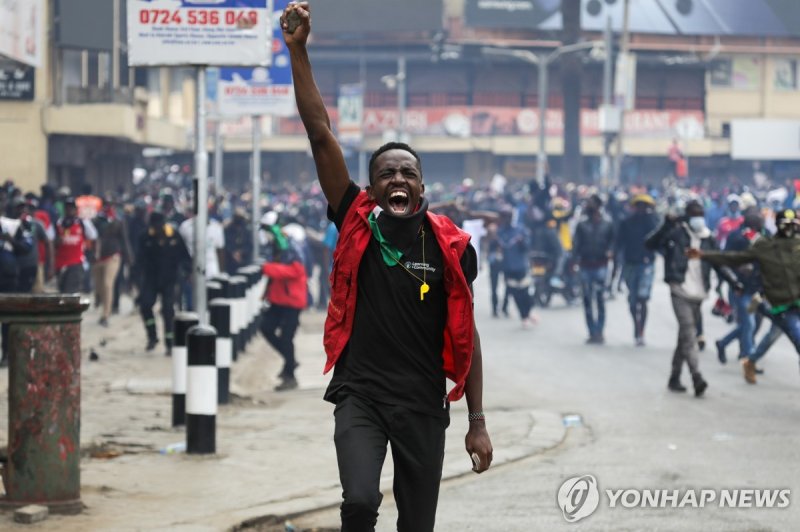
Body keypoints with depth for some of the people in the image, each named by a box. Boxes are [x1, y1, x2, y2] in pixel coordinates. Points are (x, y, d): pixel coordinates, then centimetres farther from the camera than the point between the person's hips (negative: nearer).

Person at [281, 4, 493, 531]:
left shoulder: (451, 245, 1)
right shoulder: (357, 225, 0)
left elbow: (465, 335, 6)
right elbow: (320, 134, -6)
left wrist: (478, 423, 4)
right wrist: (299, 51, -11)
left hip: (424, 404, 1)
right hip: (360, 395, -1)